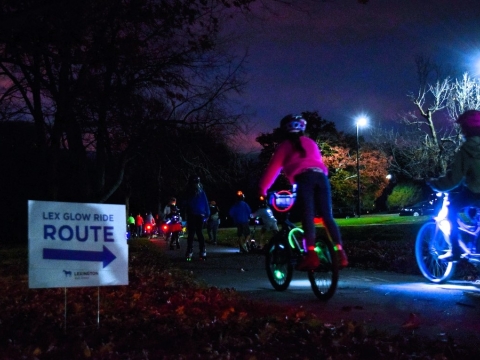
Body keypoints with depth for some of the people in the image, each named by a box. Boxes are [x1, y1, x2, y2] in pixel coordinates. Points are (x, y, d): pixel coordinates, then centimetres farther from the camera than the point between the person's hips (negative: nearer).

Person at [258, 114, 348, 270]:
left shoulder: (285, 146, 20)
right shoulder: (311, 143, 32)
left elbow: (273, 168, 18)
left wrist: (262, 189, 24)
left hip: (304, 178, -4)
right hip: (321, 176, 4)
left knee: (307, 216, -12)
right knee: (327, 216, 2)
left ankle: (311, 254, -26)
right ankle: (340, 253, -10)